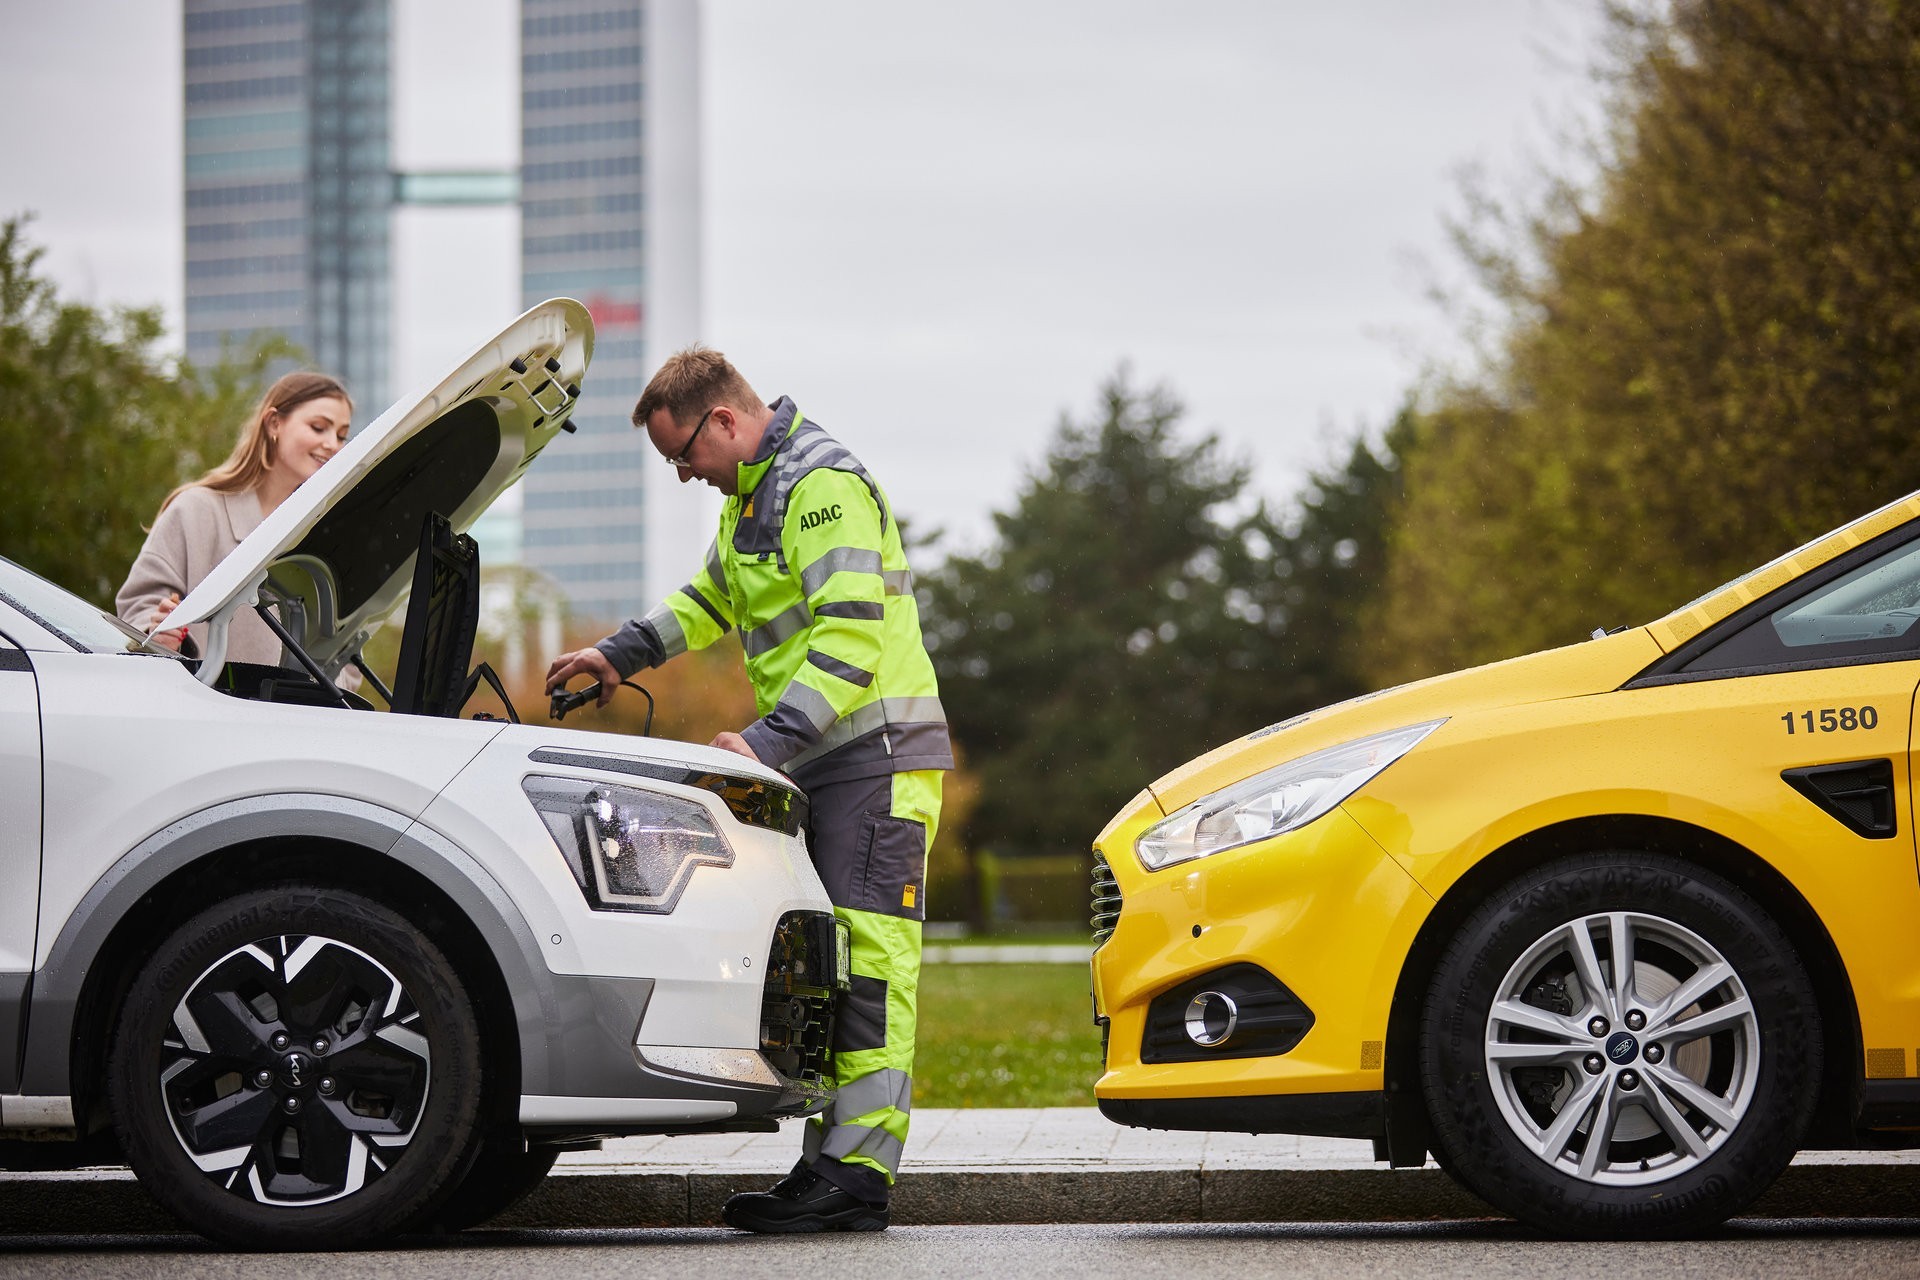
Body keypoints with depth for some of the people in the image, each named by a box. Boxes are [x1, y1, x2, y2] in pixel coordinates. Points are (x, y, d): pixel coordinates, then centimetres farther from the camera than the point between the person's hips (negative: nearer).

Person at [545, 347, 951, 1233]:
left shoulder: (827, 488, -14)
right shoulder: (752, 495, 20)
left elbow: (853, 637, -24)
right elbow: (713, 597, 39)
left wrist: (769, 741, -30)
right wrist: (622, 653, 30)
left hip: (877, 754, -10)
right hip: (816, 762, 10)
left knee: (865, 962, -13)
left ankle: (855, 1176, -17)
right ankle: (829, 1164, 6)